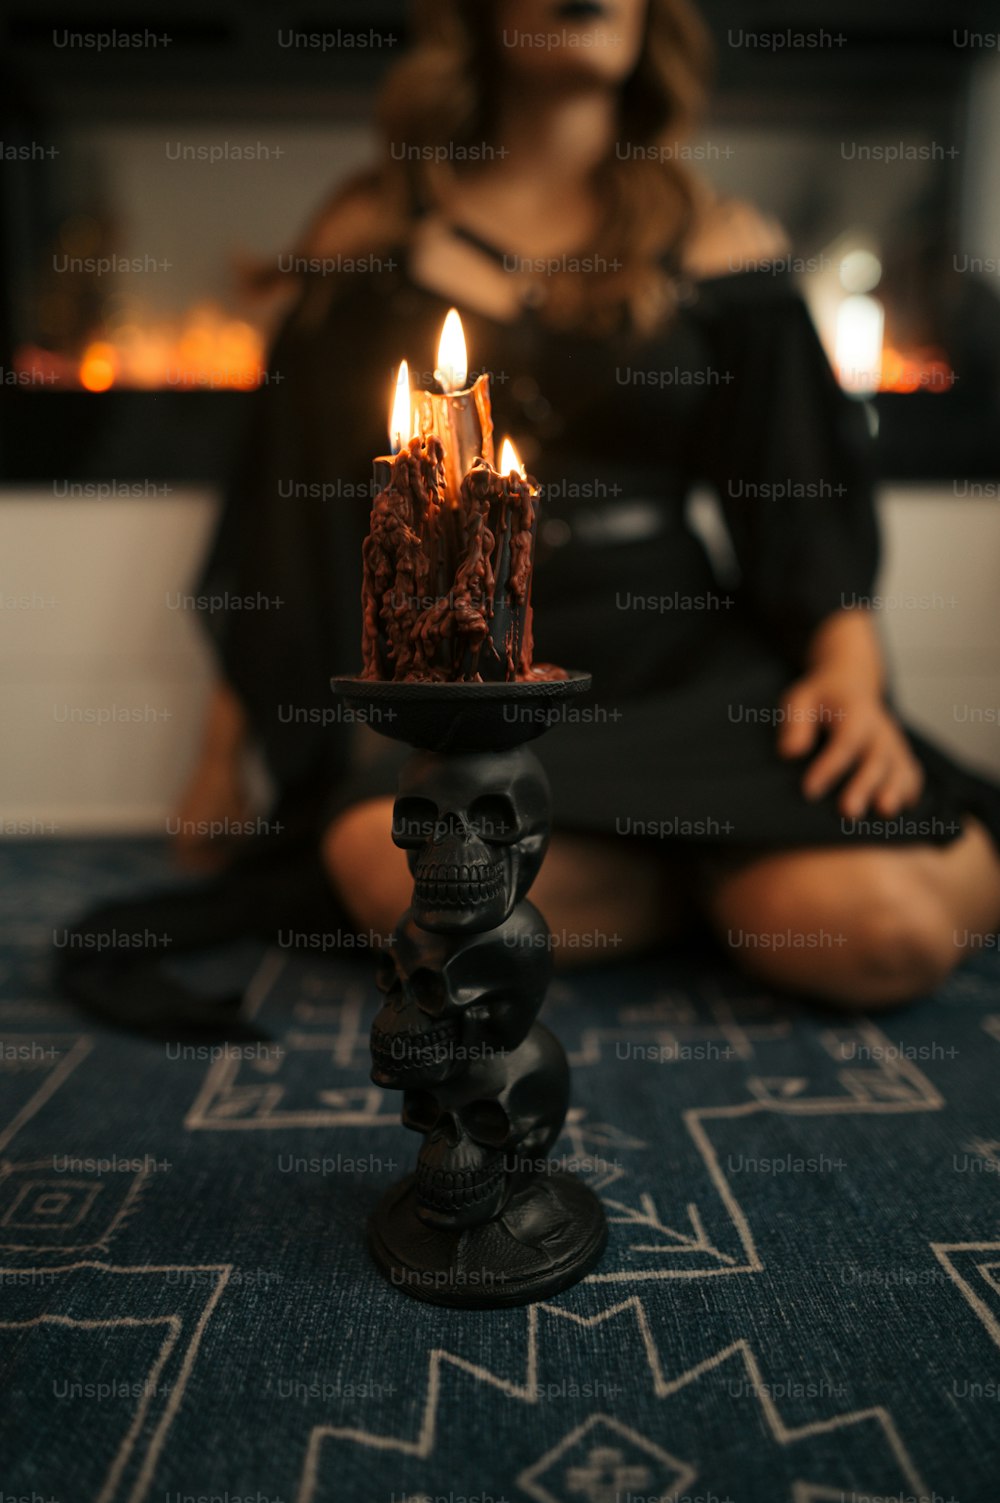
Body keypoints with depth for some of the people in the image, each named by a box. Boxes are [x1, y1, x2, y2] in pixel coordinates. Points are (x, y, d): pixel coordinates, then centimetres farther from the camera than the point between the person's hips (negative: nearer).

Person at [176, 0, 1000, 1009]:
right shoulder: (368, 237, 11)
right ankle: (731, 864, -5)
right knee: (401, 870, -33)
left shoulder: (720, 241, 11)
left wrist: (851, 670, -13)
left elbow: (804, 505, 7)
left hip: (681, 661, 0)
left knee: (876, 926, -26)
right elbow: (290, 516, 10)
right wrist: (223, 753, 11)